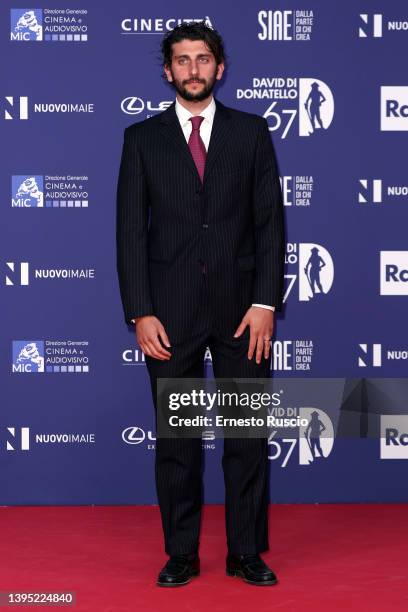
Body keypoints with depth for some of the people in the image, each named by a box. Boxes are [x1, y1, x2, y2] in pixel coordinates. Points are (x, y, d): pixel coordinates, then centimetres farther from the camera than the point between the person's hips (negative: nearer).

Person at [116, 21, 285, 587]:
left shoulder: (251, 132, 6)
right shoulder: (142, 138, 5)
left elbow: (270, 222, 2)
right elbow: (131, 230, 1)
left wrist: (266, 303, -7)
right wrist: (141, 313, -7)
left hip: (241, 307, 0)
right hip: (171, 311, 0)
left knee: (248, 434, 5)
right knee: (175, 439, 6)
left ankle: (247, 553, 18)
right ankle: (181, 554, 18)